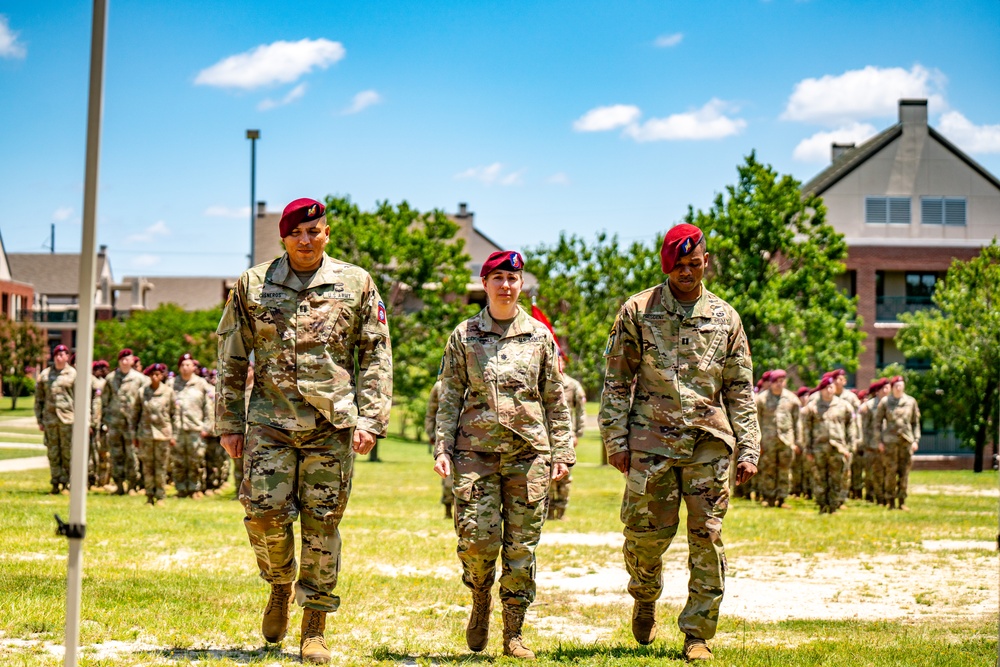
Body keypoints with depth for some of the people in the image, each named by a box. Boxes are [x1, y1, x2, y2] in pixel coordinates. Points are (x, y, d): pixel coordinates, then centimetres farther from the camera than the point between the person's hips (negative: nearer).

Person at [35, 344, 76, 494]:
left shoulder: (73, 374, 2)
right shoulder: (44, 375, 9)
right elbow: (38, 399, 13)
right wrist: (39, 420, 9)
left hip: (68, 418, -2)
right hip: (50, 418, 2)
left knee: (67, 451, -2)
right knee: (53, 453, 4)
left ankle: (66, 481, 5)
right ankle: (55, 483, 9)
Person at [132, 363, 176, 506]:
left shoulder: (169, 392, 2)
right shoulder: (142, 392, 4)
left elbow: (175, 414, 6)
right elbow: (135, 414, 11)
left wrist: (174, 435, 2)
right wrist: (135, 435, 9)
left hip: (163, 434, -1)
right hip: (145, 434, 1)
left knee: (161, 466, 0)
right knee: (147, 466, 2)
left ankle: (160, 497, 8)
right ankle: (149, 497, 10)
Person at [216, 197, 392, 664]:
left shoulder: (355, 284, 5)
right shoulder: (253, 286, 7)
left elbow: (376, 357, 5)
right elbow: (231, 359, 10)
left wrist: (369, 419, -4)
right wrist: (229, 424, 6)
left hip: (332, 423, -1)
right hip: (270, 420, 1)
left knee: (322, 522, 0)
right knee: (264, 511, -10)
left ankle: (314, 629, 9)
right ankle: (280, 585, 22)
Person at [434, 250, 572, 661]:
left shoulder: (539, 335, 8)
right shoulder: (464, 336, 6)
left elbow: (555, 399, 11)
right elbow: (450, 398, 7)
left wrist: (562, 451, 5)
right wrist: (442, 447, -2)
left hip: (528, 450, 1)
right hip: (476, 449, -1)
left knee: (521, 543, 0)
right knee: (476, 536, -12)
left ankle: (513, 633, 8)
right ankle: (481, 600, 18)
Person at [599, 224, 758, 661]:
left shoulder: (725, 318, 9)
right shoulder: (637, 312, 3)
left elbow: (741, 390, 12)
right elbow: (617, 381, 4)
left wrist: (748, 449, 5)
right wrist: (616, 441, -2)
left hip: (710, 443, 1)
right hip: (652, 440, -1)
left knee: (707, 537, -2)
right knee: (647, 532, 0)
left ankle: (698, 634, 5)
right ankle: (645, 598, 31)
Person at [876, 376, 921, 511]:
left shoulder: (911, 401, 8)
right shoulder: (885, 402, 2)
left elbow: (916, 422, 13)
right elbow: (878, 422, 5)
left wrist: (916, 440, 5)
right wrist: (880, 441, -1)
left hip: (907, 441, 2)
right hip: (890, 440, -2)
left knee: (904, 472, 2)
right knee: (891, 471, -4)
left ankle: (902, 501, 8)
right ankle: (890, 501, 3)